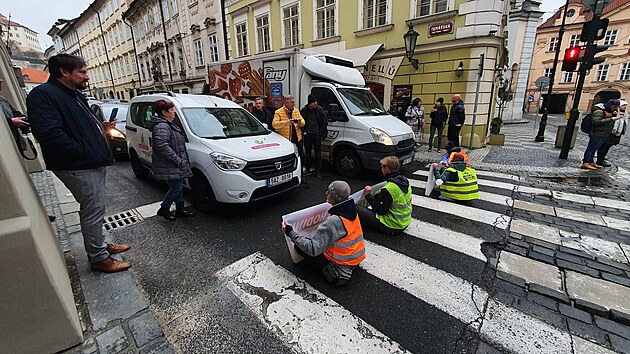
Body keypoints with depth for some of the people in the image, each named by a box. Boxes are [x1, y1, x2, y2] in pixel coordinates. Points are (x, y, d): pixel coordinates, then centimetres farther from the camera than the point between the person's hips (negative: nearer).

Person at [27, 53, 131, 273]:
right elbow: (49, 133, -24)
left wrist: (101, 127, 10)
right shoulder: (43, 94, -13)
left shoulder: (75, 95, 18)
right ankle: (99, 259, 9)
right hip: (78, 167, -10)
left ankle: (101, 245, 33)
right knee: (94, 211, -3)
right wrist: (82, 152, -19)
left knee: (95, 209, 18)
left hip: (94, 163, 10)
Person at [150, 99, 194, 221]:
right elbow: (162, 146, -28)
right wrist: (179, 161, -26)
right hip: (169, 167, -11)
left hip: (175, 166, 11)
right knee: (176, 188, -4)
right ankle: (163, 210, 14)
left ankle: (180, 209, 26)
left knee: (178, 186, 15)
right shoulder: (161, 127, -18)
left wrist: (181, 161, 19)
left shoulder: (168, 125, 17)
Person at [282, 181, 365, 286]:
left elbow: (313, 249, -29)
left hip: (343, 264, -8)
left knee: (299, 247, -7)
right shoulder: (352, 210, -6)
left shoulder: (333, 222, -32)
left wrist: (290, 233, -23)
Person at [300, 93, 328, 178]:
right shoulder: (304, 110, 2)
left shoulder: (320, 110, -1)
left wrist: (320, 132, -5)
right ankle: (308, 169, 24)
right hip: (307, 135, 2)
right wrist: (303, 131, 2)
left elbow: (325, 122, 2)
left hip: (317, 135, -1)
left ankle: (318, 171, 7)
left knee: (318, 154, 1)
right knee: (307, 153, 11)